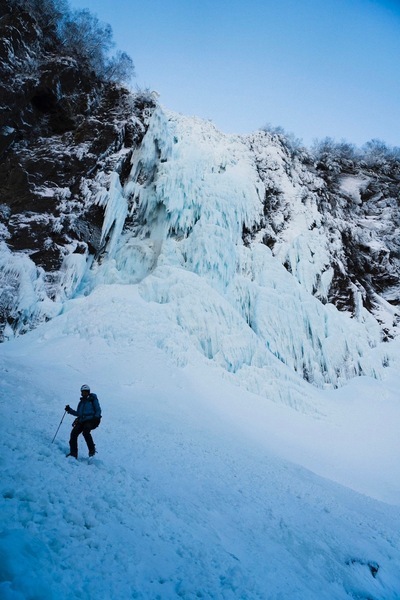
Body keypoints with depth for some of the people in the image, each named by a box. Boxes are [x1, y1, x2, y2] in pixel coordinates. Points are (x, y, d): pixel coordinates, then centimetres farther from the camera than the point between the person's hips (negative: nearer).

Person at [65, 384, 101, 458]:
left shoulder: (93, 399, 7)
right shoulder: (81, 402, 22)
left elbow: (98, 410, 3)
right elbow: (78, 413, 24)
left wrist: (96, 418, -14)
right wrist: (69, 410, 13)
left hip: (91, 420, -6)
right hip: (82, 420, 6)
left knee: (85, 432, -30)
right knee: (74, 433, -15)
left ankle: (92, 450, -19)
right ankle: (73, 453, -9)